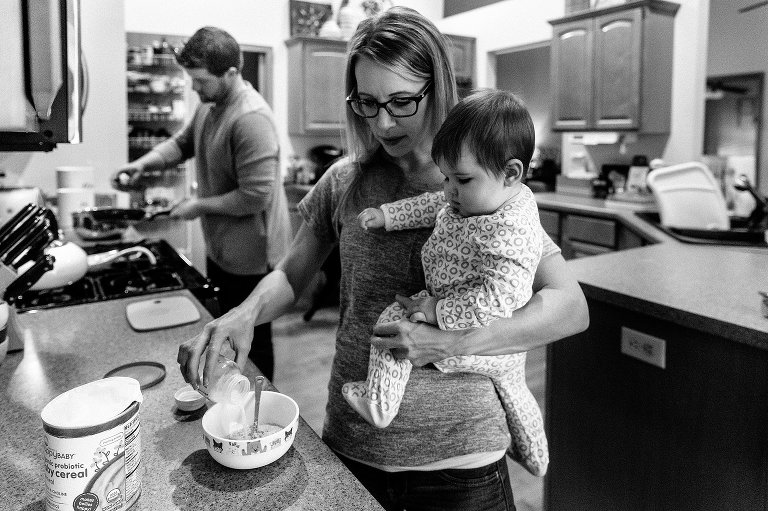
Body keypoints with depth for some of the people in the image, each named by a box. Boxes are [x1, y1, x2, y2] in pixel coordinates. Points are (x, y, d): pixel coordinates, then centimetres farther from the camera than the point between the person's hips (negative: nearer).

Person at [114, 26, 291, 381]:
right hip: (220, 248, 9)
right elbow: (183, 142, 18)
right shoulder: (209, 105, 5)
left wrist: (200, 206, -16)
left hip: (249, 255, -9)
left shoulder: (251, 119, -26)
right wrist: (144, 163, -1)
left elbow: (256, 195, -29)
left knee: (252, 343, 8)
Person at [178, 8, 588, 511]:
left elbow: (571, 308, -14)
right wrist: (247, 313, -14)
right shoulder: (344, 181, -1)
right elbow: (291, 276, 7)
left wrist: (451, 342, -26)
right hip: (350, 442, 3)